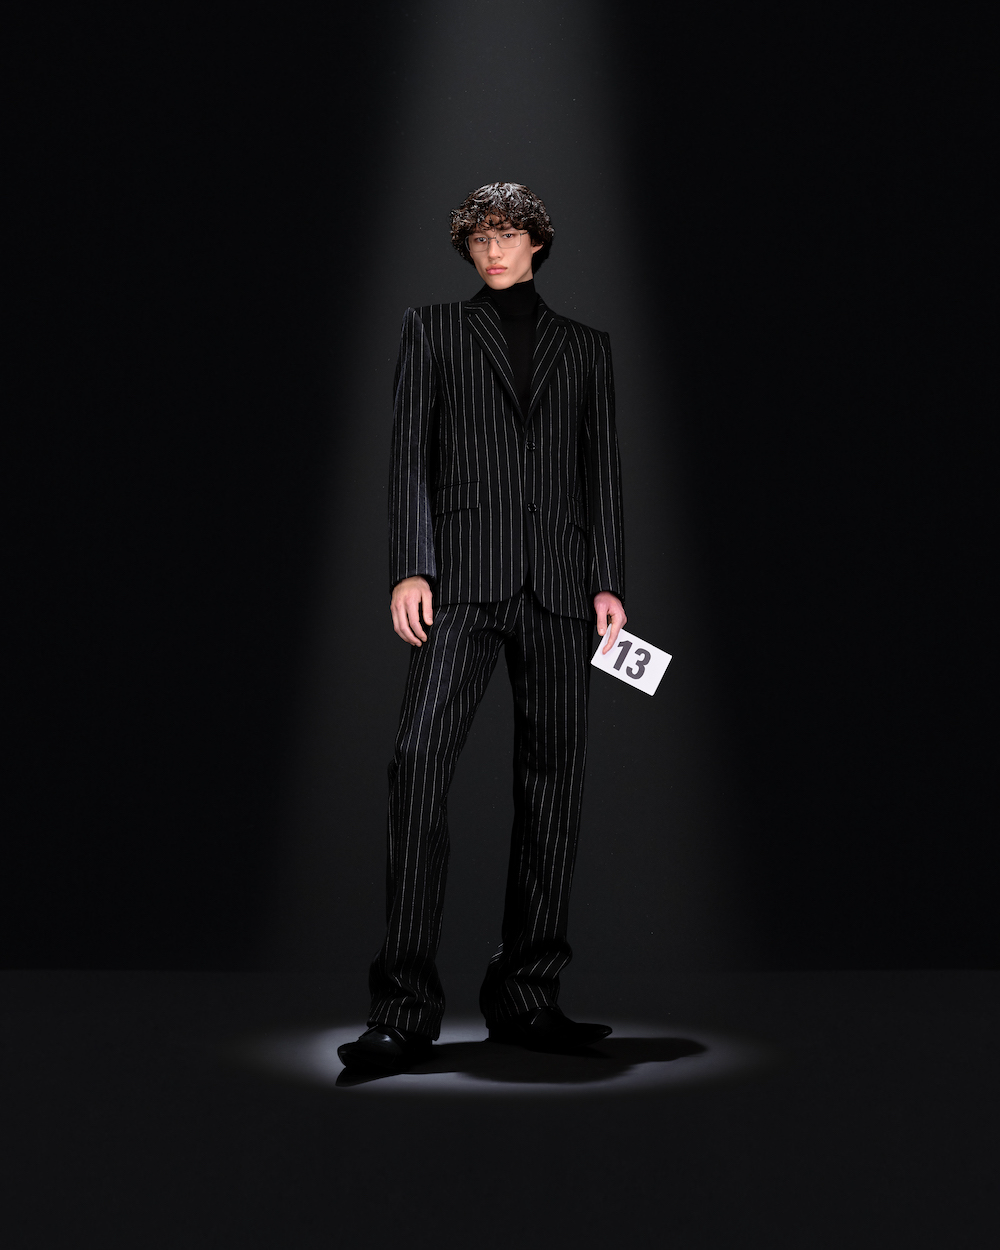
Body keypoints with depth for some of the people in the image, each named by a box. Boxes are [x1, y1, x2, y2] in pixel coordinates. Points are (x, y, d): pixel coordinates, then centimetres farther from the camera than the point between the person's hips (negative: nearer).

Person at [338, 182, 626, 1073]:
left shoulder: (586, 347, 21)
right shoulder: (434, 330, 17)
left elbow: (603, 471, 15)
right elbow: (410, 452, 7)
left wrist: (609, 582, 4)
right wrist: (409, 567, -5)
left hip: (559, 582, 2)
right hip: (464, 576, -2)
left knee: (554, 778, 0)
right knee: (421, 759, -16)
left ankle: (527, 997, 7)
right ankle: (405, 1008, -15)